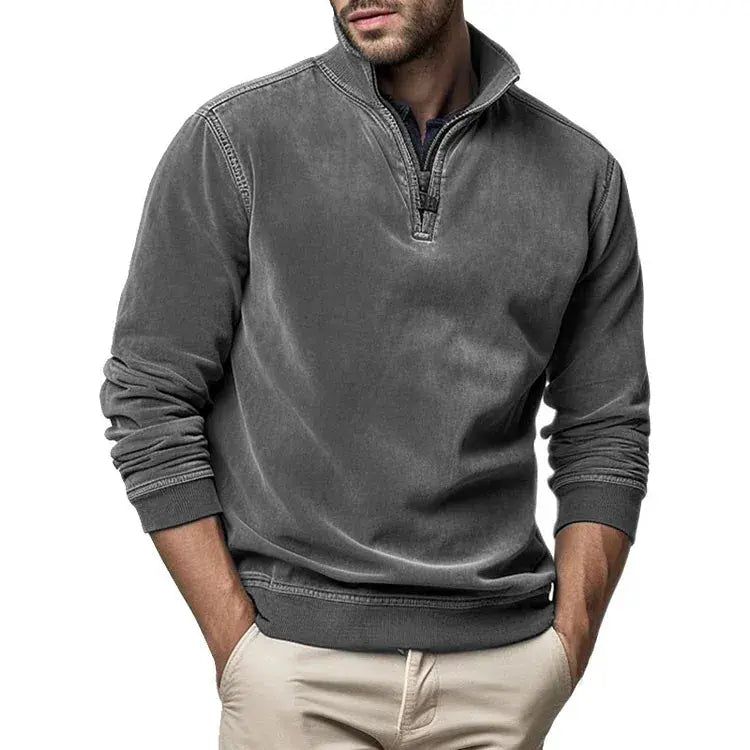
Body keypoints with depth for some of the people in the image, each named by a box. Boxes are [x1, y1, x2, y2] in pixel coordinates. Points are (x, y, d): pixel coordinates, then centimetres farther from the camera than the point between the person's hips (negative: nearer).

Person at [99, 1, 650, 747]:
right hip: (299, 665, -2)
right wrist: (237, 648, -8)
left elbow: (606, 432, 8)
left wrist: (568, 643, -1)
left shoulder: (583, 173, 3)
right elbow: (149, 400, -4)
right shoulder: (232, 139, -4)